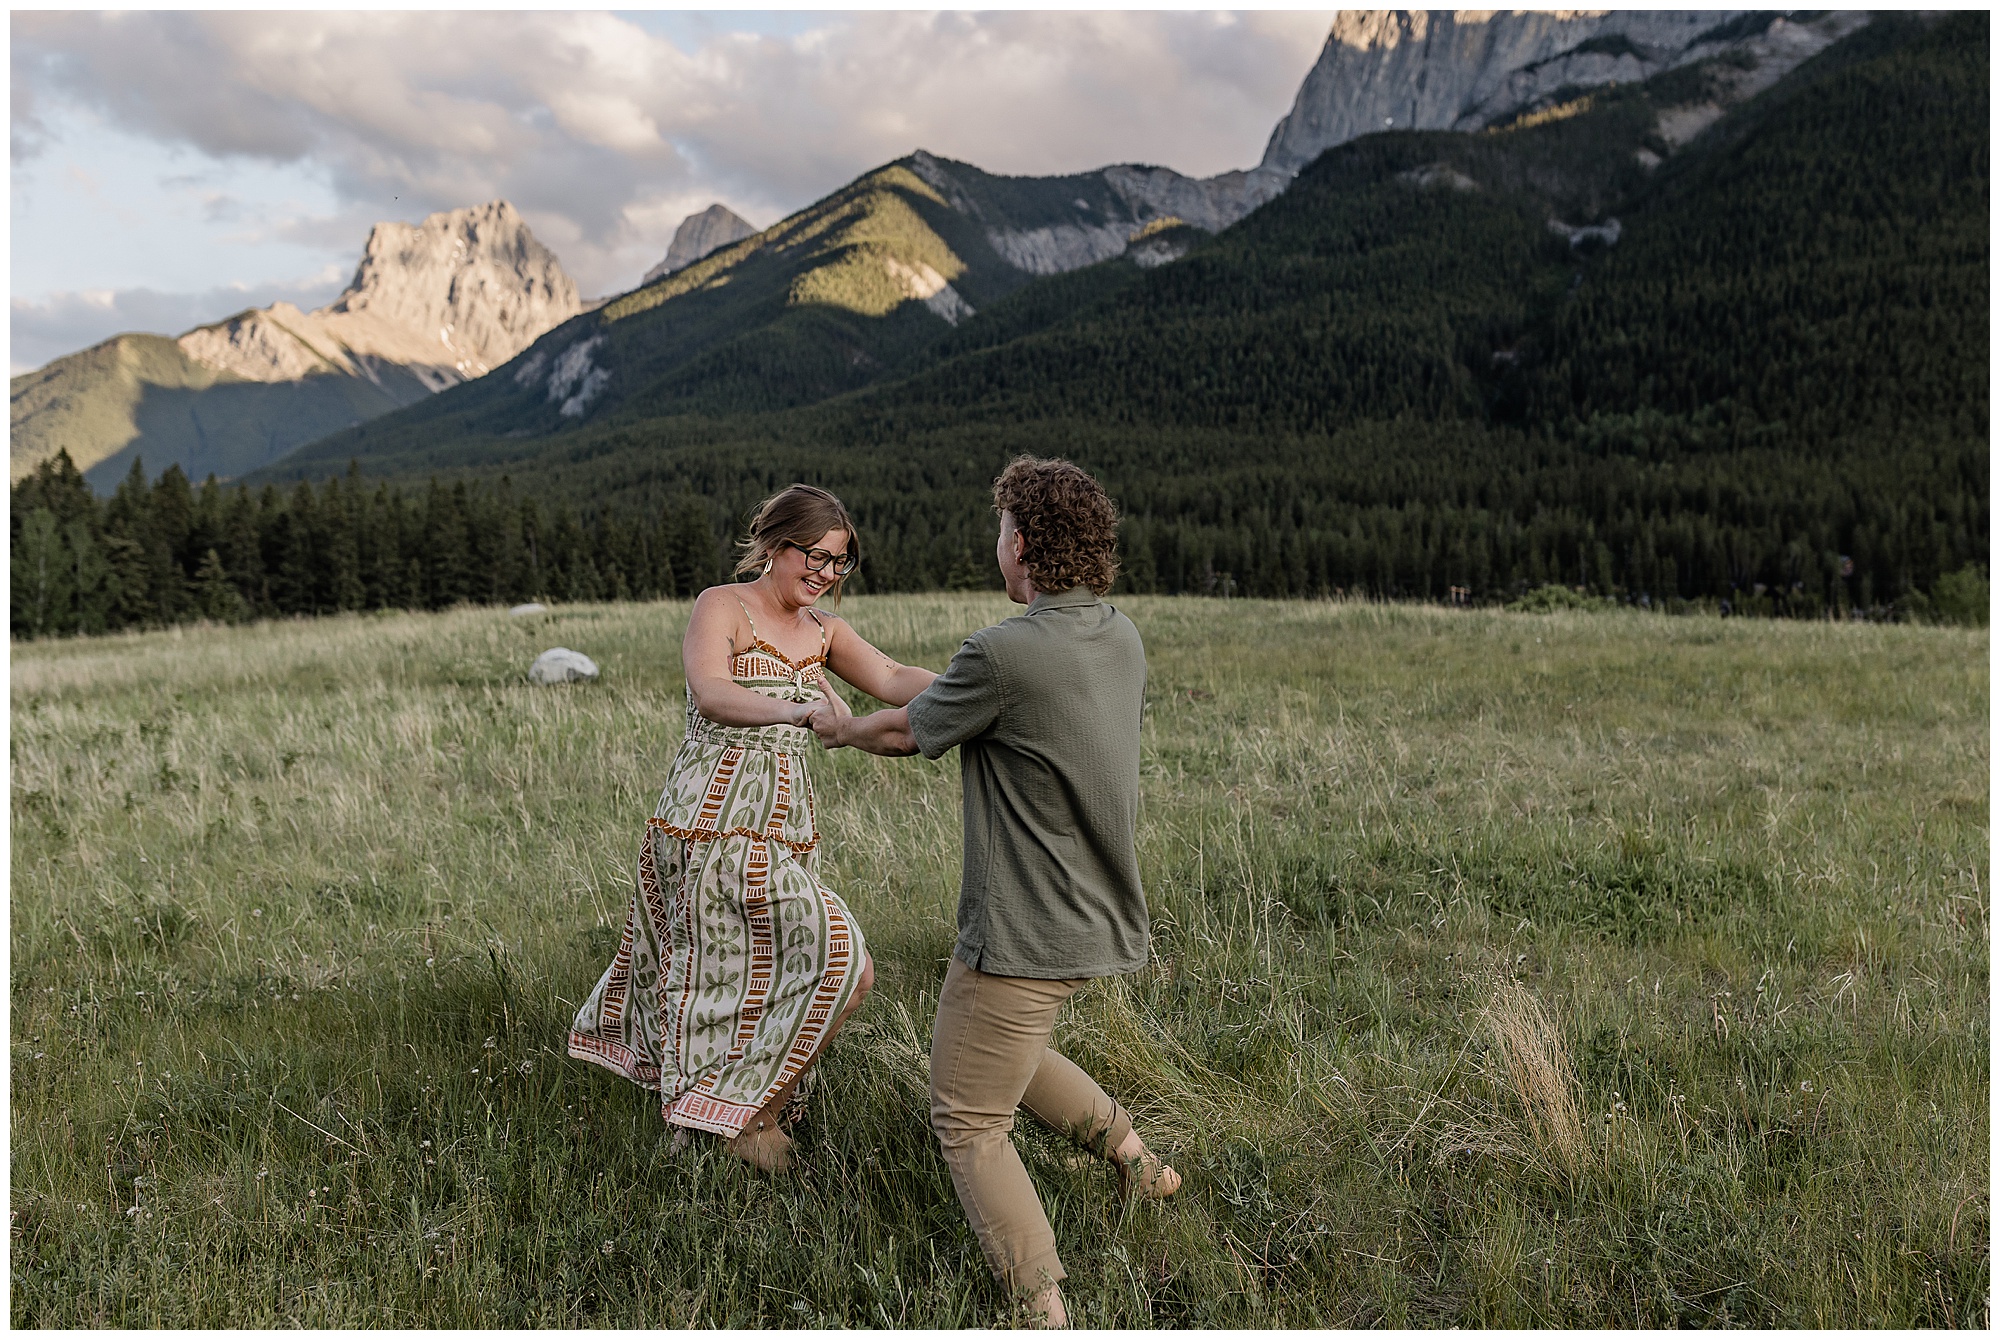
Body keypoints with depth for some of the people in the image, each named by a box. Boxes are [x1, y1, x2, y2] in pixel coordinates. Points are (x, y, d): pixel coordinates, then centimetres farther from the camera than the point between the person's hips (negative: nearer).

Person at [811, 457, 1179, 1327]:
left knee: (968, 1121, 7)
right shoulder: (1123, 642, 1)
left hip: (1024, 938, -8)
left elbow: (905, 732, -5)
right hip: (1100, 922, 8)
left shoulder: (1001, 655, -23)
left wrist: (841, 728, 17)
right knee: (986, 1049, 31)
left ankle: (1046, 1314, 8)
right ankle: (1134, 1157, 34)